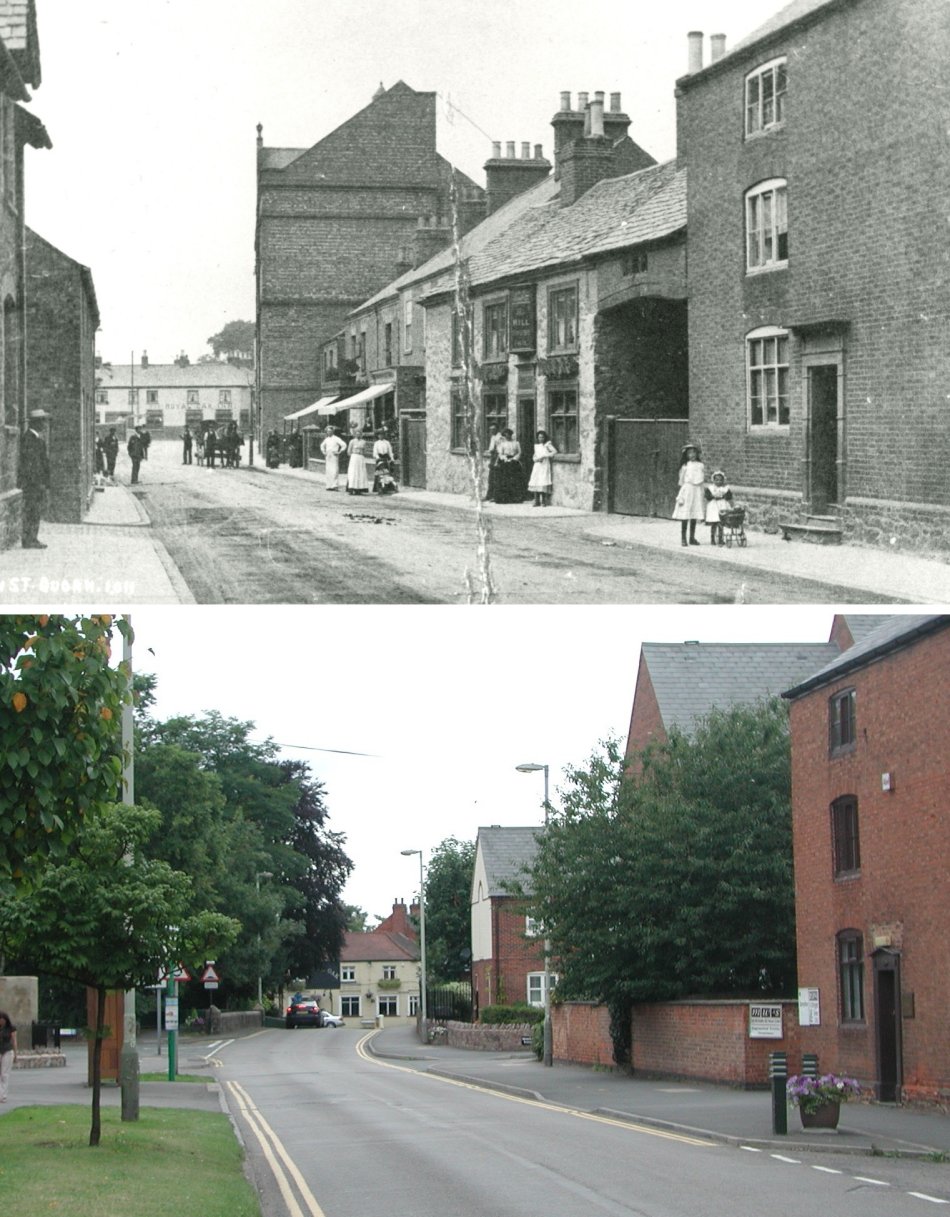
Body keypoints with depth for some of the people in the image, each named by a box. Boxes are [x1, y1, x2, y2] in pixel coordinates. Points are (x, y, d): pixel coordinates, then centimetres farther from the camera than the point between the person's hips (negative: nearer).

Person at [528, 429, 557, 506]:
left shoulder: (547, 444, 0)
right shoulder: (536, 445, 17)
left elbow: (555, 451, -12)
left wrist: (544, 456, -15)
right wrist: (537, 459, -3)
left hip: (545, 466, -5)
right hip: (537, 466, 5)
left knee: (543, 483, -13)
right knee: (535, 482, -3)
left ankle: (544, 501, -11)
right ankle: (537, 501, 2)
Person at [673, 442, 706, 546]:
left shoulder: (700, 466, 9)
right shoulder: (685, 466, 0)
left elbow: (703, 480, 15)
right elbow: (681, 482, -1)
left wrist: (704, 494, 12)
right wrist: (680, 496, -7)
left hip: (698, 490, 3)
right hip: (687, 489, -3)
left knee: (695, 516, 6)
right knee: (685, 516, -4)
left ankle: (692, 538, 15)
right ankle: (683, 538, 1)